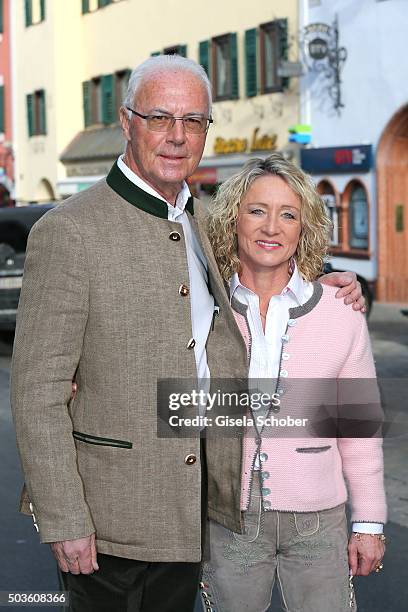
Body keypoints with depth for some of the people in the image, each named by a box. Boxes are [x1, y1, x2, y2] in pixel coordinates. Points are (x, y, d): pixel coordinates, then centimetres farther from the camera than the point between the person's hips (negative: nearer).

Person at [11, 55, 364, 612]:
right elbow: (38, 391, -16)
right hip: (111, 515, -7)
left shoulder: (200, 221, 9)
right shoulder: (69, 232, -15)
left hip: (192, 500, 7)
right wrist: (64, 522, -18)